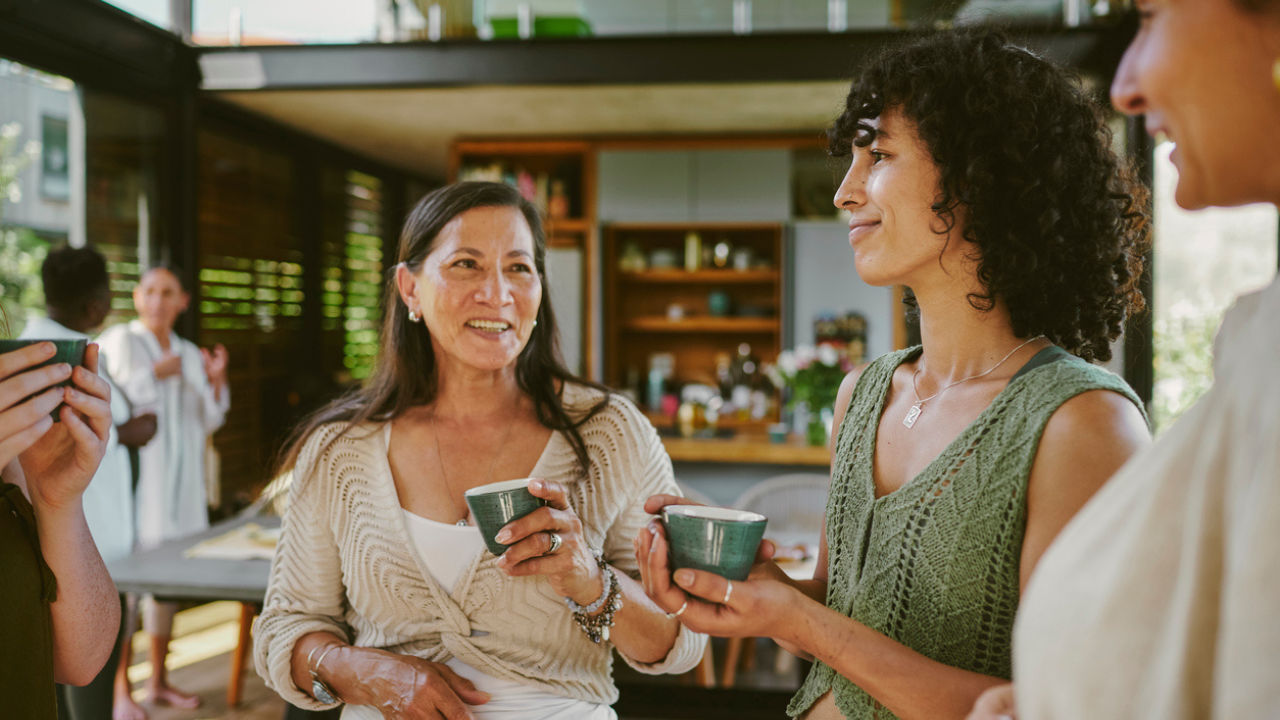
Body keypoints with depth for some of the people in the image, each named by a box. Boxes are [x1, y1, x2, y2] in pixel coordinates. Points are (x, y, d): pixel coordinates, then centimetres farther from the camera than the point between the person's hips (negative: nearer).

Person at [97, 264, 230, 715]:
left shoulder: (190, 355, 15)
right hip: (132, 478, -6)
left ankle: (157, 680, 21)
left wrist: (215, 382, 1)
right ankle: (120, 689, -1)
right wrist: (154, 375, -15)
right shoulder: (120, 341, -3)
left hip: (179, 483, 6)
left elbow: (207, 423, 16)